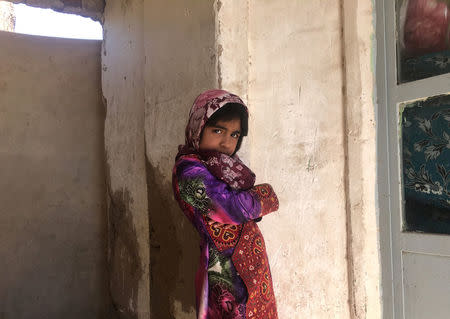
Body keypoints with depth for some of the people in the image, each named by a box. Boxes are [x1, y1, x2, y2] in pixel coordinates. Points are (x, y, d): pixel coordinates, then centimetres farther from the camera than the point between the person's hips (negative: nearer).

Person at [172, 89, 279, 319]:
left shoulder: (223, 164, 10)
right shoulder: (190, 172, -17)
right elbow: (236, 208, -21)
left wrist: (251, 197, -11)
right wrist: (264, 193, -4)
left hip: (251, 267, 8)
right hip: (229, 274, -8)